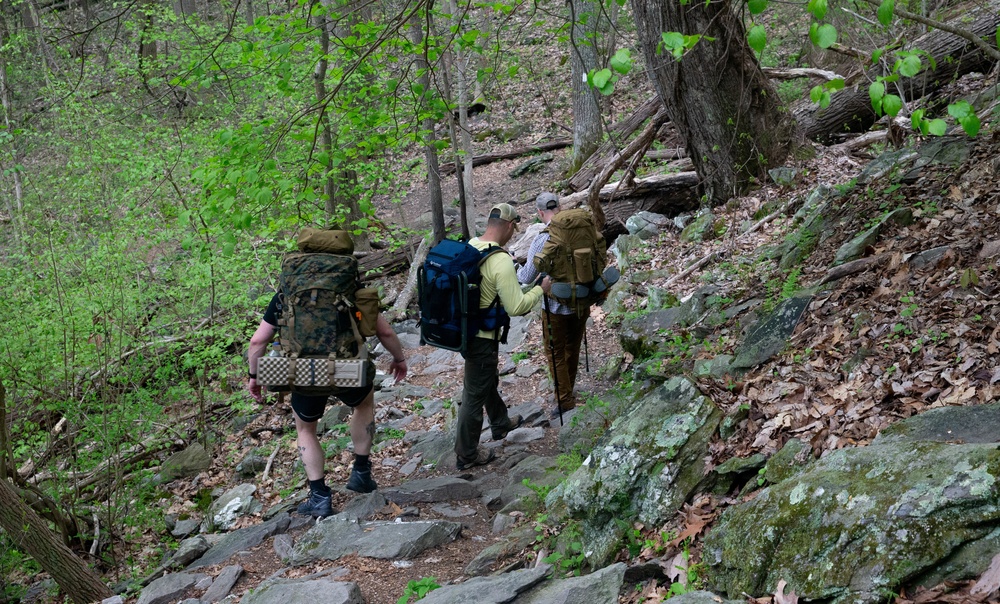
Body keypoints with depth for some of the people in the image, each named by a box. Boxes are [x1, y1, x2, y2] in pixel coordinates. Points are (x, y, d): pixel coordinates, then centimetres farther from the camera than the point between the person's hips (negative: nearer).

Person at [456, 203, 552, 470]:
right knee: (475, 393, 6)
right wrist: (541, 290, -7)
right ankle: (466, 454, 19)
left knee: (488, 379, 29)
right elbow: (516, 307, -23)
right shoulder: (501, 261, -25)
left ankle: (500, 423, 52)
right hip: (482, 338, -9)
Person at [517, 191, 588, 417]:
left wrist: (518, 269, 8)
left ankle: (564, 399, 20)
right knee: (573, 348, 23)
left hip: (557, 307, -5)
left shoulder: (542, 240, -22)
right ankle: (568, 390, 40)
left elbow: (527, 278, -14)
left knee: (556, 354, 13)